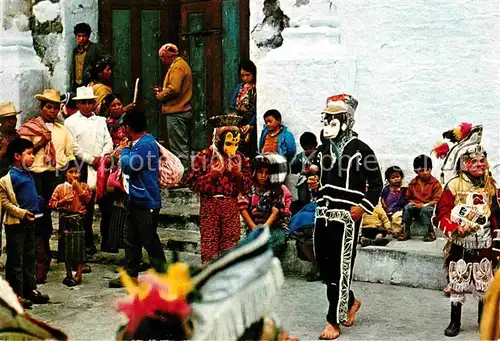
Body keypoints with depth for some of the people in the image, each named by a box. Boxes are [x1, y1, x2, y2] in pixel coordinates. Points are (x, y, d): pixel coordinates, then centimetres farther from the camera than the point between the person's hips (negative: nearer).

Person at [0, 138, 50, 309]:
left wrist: (35, 210, 10)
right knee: (16, 260, -1)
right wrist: (21, 212, -21)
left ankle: (30, 289, 25)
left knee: (29, 257, 16)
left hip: (29, 221, 9)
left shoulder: (28, 175, 10)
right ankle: (15, 294, 5)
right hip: (15, 223, -9)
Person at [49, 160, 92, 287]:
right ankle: (68, 274, 18)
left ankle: (78, 275, 3)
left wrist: (77, 186, -10)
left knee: (79, 246, -4)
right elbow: (51, 204, 1)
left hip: (78, 220, -1)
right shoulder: (60, 188, 5)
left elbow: (87, 199, -10)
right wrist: (63, 201, -14)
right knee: (66, 247, 7)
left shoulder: (84, 186, 6)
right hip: (65, 220, 1)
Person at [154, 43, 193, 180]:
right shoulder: (182, 65, 20)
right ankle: (185, 176, 18)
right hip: (184, 111, 11)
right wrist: (162, 90, 13)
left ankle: (182, 177, -8)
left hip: (176, 113, -11)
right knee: (182, 147, 14)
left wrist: (159, 95, -8)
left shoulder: (177, 67, -13)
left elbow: (174, 89, -23)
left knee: (178, 148, -9)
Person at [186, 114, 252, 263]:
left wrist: (238, 174, -7)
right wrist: (211, 175, -17)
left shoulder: (240, 158, 10)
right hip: (209, 204, -3)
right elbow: (192, 183, -5)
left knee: (231, 241, 4)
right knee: (209, 241, -2)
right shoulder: (203, 156, -1)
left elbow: (247, 187, 11)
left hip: (231, 205, 3)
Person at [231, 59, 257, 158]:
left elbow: (257, 110, -12)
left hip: (251, 125, -5)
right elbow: (233, 105, 12)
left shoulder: (257, 89, -5)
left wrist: (250, 124, -21)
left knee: (250, 153, -7)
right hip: (238, 124, 5)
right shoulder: (240, 87, 15)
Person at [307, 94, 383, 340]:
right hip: (322, 215, 7)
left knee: (340, 269, -6)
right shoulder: (323, 150, 15)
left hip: (346, 217, -7)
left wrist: (363, 207, -13)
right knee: (324, 266, 11)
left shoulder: (360, 151, -4)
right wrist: (314, 185, 3)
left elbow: (376, 184, -2)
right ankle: (350, 303, 34)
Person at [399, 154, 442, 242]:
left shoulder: (435, 183, -3)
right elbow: (408, 197, 20)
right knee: (407, 208, -27)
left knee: (425, 210, -37)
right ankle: (405, 232, -21)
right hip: (416, 207, 4)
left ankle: (430, 232, -23)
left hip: (429, 206, -4)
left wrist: (424, 205, -17)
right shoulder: (413, 183, 10)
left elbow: (437, 200, -8)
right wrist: (412, 202, -4)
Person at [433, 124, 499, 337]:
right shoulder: (454, 186, -7)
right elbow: (440, 215, -8)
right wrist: (455, 229, -22)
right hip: (461, 246, -3)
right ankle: (455, 322, 15)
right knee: (457, 285, 3)